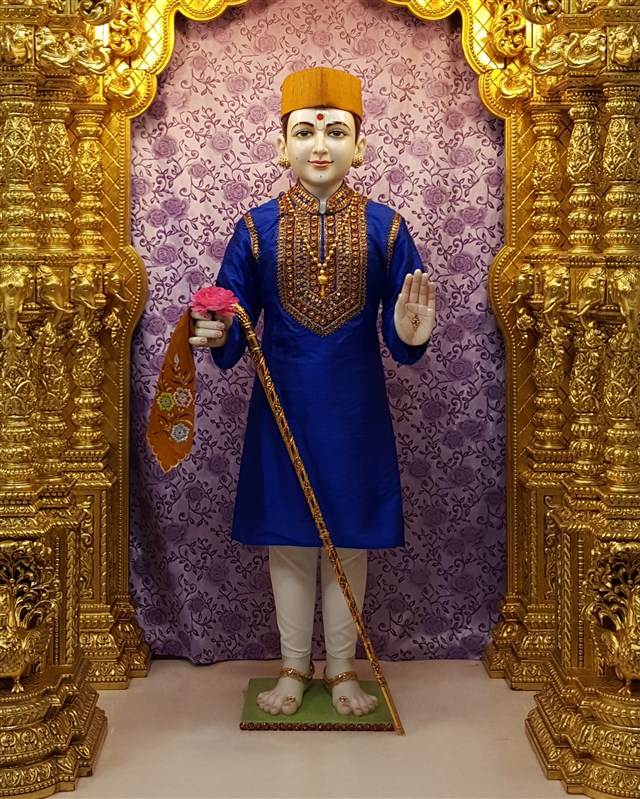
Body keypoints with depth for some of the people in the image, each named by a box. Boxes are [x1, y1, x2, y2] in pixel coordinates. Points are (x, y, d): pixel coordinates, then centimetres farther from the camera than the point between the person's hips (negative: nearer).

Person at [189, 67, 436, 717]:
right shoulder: (258, 228, 0)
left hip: (355, 409, 0)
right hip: (283, 406, 1)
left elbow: (398, 343, -2)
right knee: (288, 539, 9)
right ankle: (293, 667, 29)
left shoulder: (383, 227, -1)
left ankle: (342, 669, 29)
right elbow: (233, 333, 2)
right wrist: (216, 335, -20)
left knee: (350, 540, 9)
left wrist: (410, 335, -24)